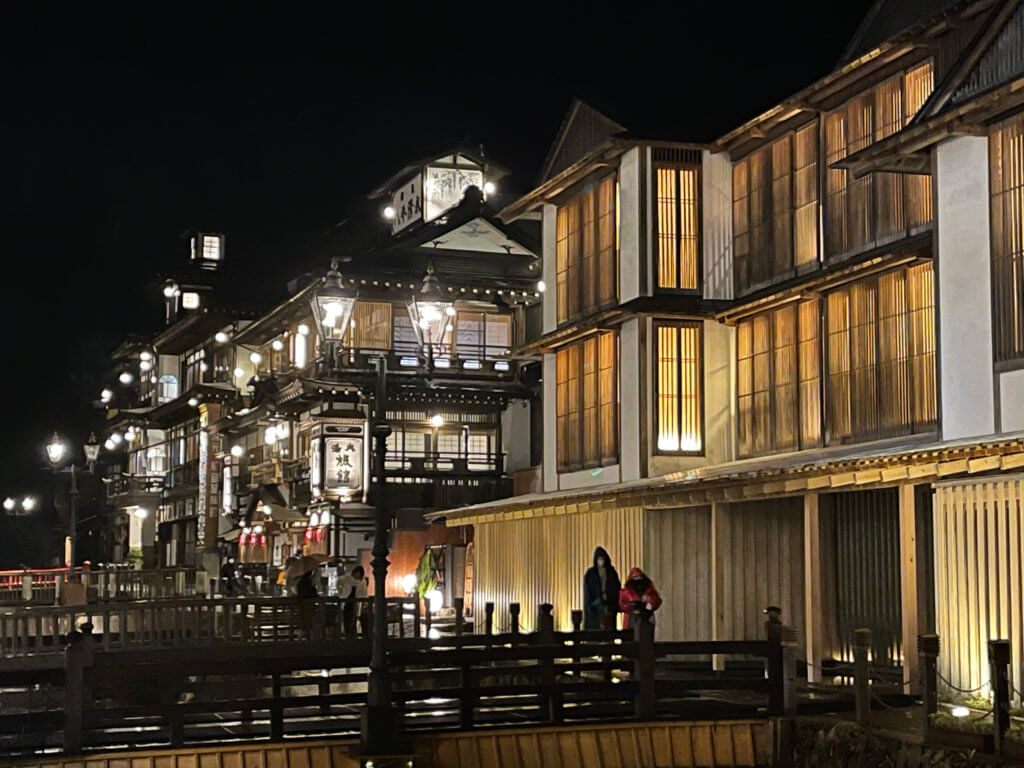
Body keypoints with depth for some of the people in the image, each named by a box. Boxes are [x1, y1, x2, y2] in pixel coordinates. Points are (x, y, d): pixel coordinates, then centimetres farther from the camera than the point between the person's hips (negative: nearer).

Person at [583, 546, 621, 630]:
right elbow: (587, 591, -1)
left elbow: (617, 588, 7)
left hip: (609, 606, 2)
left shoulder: (611, 572, 8)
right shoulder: (590, 573, 2)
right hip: (596, 606, -2)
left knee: (609, 628, -2)